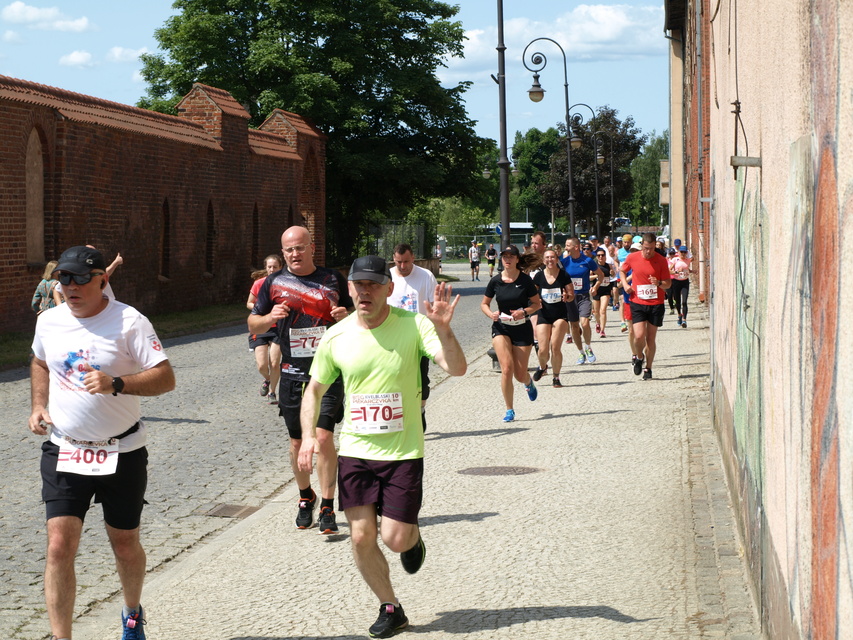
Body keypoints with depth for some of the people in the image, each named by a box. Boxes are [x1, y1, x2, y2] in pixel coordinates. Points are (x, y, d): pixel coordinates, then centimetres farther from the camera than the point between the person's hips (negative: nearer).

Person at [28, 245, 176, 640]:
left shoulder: (129, 322, -12)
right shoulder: (49, 321, 3)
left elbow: (166, 378, -16)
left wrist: (115, 384, -31)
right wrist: (38, 406, 8)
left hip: (122, 452, -2)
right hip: (63, 451, 2)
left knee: (125, 544, 12)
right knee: (59, 545, -11)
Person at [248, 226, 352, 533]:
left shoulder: (333, 279, 4)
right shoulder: (275, 283, 5)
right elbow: (253, 324, 11)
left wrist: (345, 316, -9)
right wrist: (270, 318, -11)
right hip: (292, 373, 2)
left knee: (323, 437, -13)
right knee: (298, 441, 10)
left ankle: (327, 506, -5)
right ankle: (306, 497, 31)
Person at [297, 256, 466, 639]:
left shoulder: (413, 326, -9)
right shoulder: (336, 337, -1)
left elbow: (457, 368, -18)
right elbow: (315, 389, 11)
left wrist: (443, 330, -35)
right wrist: (308, 435, -3)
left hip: (403, 452, -2)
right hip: (355, 450, 2)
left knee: (395, 539, -6)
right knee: (362, 537, -3)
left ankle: (412, 534, 33)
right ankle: (390, 609, 19)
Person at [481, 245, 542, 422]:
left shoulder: (525, 280, -7)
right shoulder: (495, 281, -4)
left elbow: (537, 304, -1)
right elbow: (484, 303, 8)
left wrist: (524, 312, -19)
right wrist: (491, 314, -14)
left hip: (522, 328, 0)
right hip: (501, 328, 0)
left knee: (520, 375, 3)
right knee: (507, 368, -18)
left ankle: (529, 382, 43)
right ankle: (509, 410, -5)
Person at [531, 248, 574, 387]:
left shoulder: (564, 275, -2)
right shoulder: (539, 276, 1)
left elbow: (572, 295, 2)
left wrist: (567, 296, -20)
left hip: (560, 315, -1)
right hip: (543, 315, 1)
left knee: (556, 348, -10)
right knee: (543, 350, -5)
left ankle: (556, 377, 7)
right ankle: (542, 367, 30)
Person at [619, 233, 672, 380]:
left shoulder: (661, 260, -4)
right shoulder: (632, 258, -1)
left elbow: (668, 284, -1)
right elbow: (622, 271, 19)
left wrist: (659, 283, -22)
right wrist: (625, 284, 2)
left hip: (656, 303, 0)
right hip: (638, 303, 0)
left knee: (651, 338, 4)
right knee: (639, 335, -13)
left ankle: (648, 368, 18)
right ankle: (638, 356, 18)